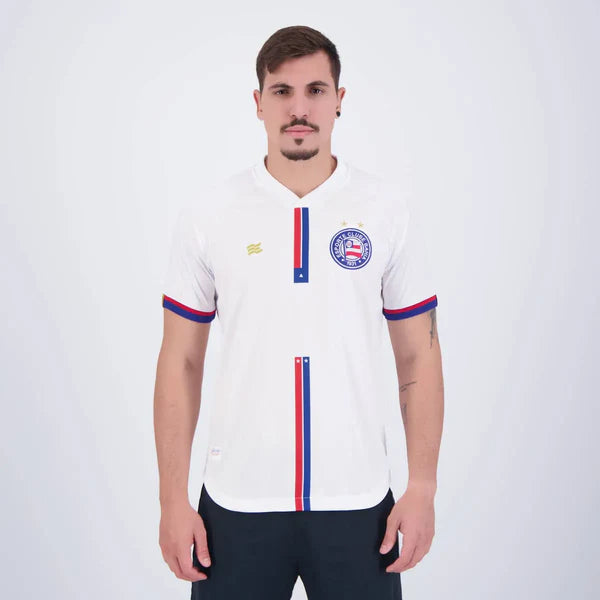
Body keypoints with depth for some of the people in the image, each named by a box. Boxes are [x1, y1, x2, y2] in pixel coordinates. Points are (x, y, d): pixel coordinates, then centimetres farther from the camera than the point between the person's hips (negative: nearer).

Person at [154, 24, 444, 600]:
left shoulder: (388, 208, -1)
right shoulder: (208, 212, -1)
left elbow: (418, 356, 2)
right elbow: (181, 362, 1)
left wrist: (422, 488, -3)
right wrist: (173, 499, -2)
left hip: (356, 502, 0)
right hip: (236, 503, 0)